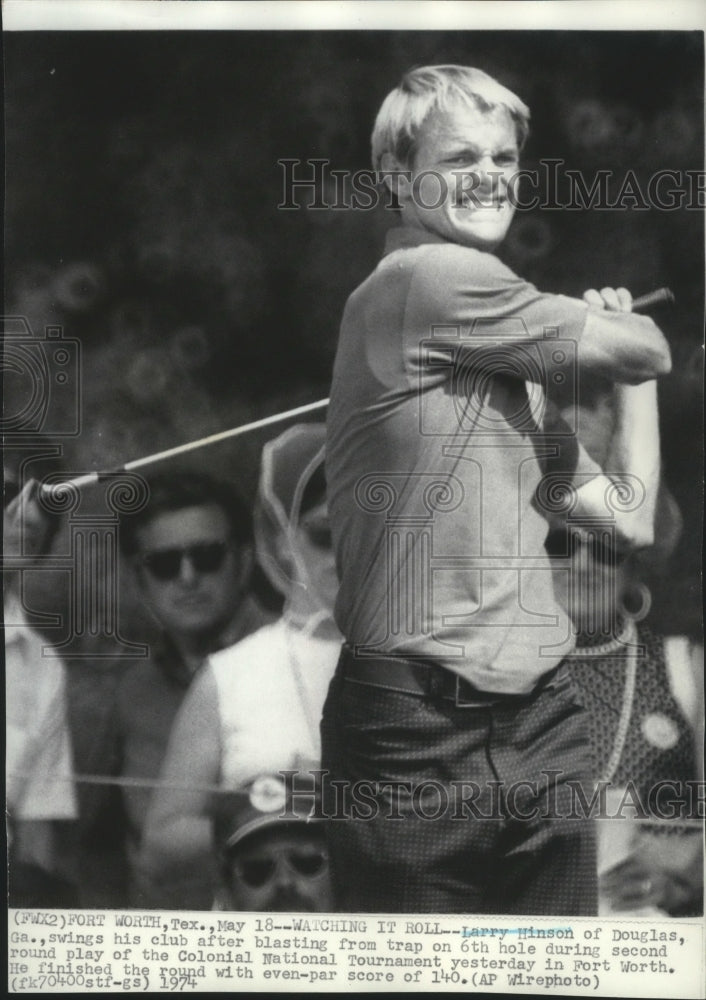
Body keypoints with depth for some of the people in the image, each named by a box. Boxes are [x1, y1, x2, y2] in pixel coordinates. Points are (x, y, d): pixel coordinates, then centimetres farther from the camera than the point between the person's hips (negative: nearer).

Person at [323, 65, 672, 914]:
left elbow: (628, 518, 19)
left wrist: (625, 373, 19)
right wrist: (631, 336, 19)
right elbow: (645, 352, -3)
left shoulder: (519, 363, 17)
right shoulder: (424, 278, -9)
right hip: (414, 736, -8)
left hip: (544, 724, 8)